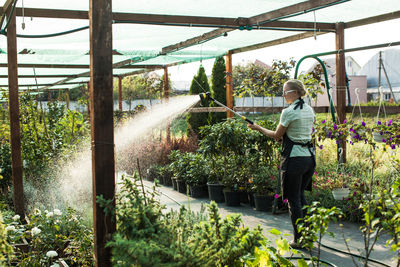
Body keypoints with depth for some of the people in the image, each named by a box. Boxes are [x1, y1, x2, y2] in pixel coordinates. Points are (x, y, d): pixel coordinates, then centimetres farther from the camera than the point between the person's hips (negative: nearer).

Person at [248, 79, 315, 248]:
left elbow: (276, 135, -5)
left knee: (293, 199, 2)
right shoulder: (309, 110, 10)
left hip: (294, 158, -8)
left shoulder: (289, 112, -13)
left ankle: (299, 240, 7)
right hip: (310, 156, 8)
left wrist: (258, 128, 8)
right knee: (301, 196, 19)